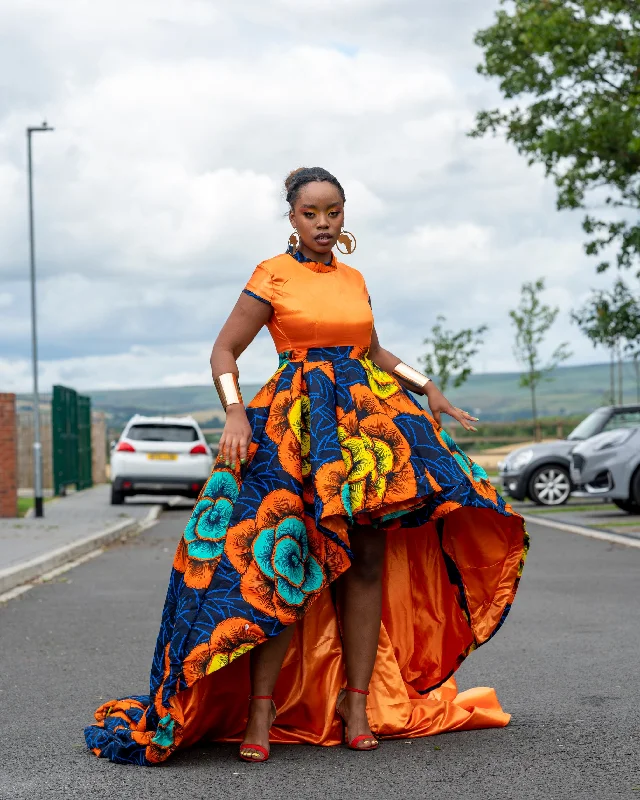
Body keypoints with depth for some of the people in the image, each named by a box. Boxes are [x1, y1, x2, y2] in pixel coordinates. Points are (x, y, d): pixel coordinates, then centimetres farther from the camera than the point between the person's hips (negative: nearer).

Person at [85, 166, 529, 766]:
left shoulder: (355, 281, 15)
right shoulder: (272, 276, 1)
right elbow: (224, 352, -2)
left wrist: (428, 390, 17)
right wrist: (236, 414, -16)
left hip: (367, 418, 5)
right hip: (296, 423, -5)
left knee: (367, 561, 0)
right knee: (285, 562, -13)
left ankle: (358, 704, 5)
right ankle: (262, 707, -6)